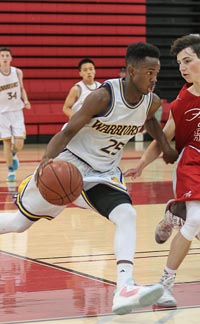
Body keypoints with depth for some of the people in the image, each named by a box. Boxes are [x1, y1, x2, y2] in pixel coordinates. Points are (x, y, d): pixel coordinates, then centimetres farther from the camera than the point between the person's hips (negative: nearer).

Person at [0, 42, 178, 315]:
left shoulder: (152, 102, -5)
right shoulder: (103, 96, -25)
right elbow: (68, 131, -22)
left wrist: (164, 144, 9)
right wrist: (48, 158, -38)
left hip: (105, 174, 4)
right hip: (68, 165, -4)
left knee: (127, 215, -24)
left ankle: (125, 289, -35)